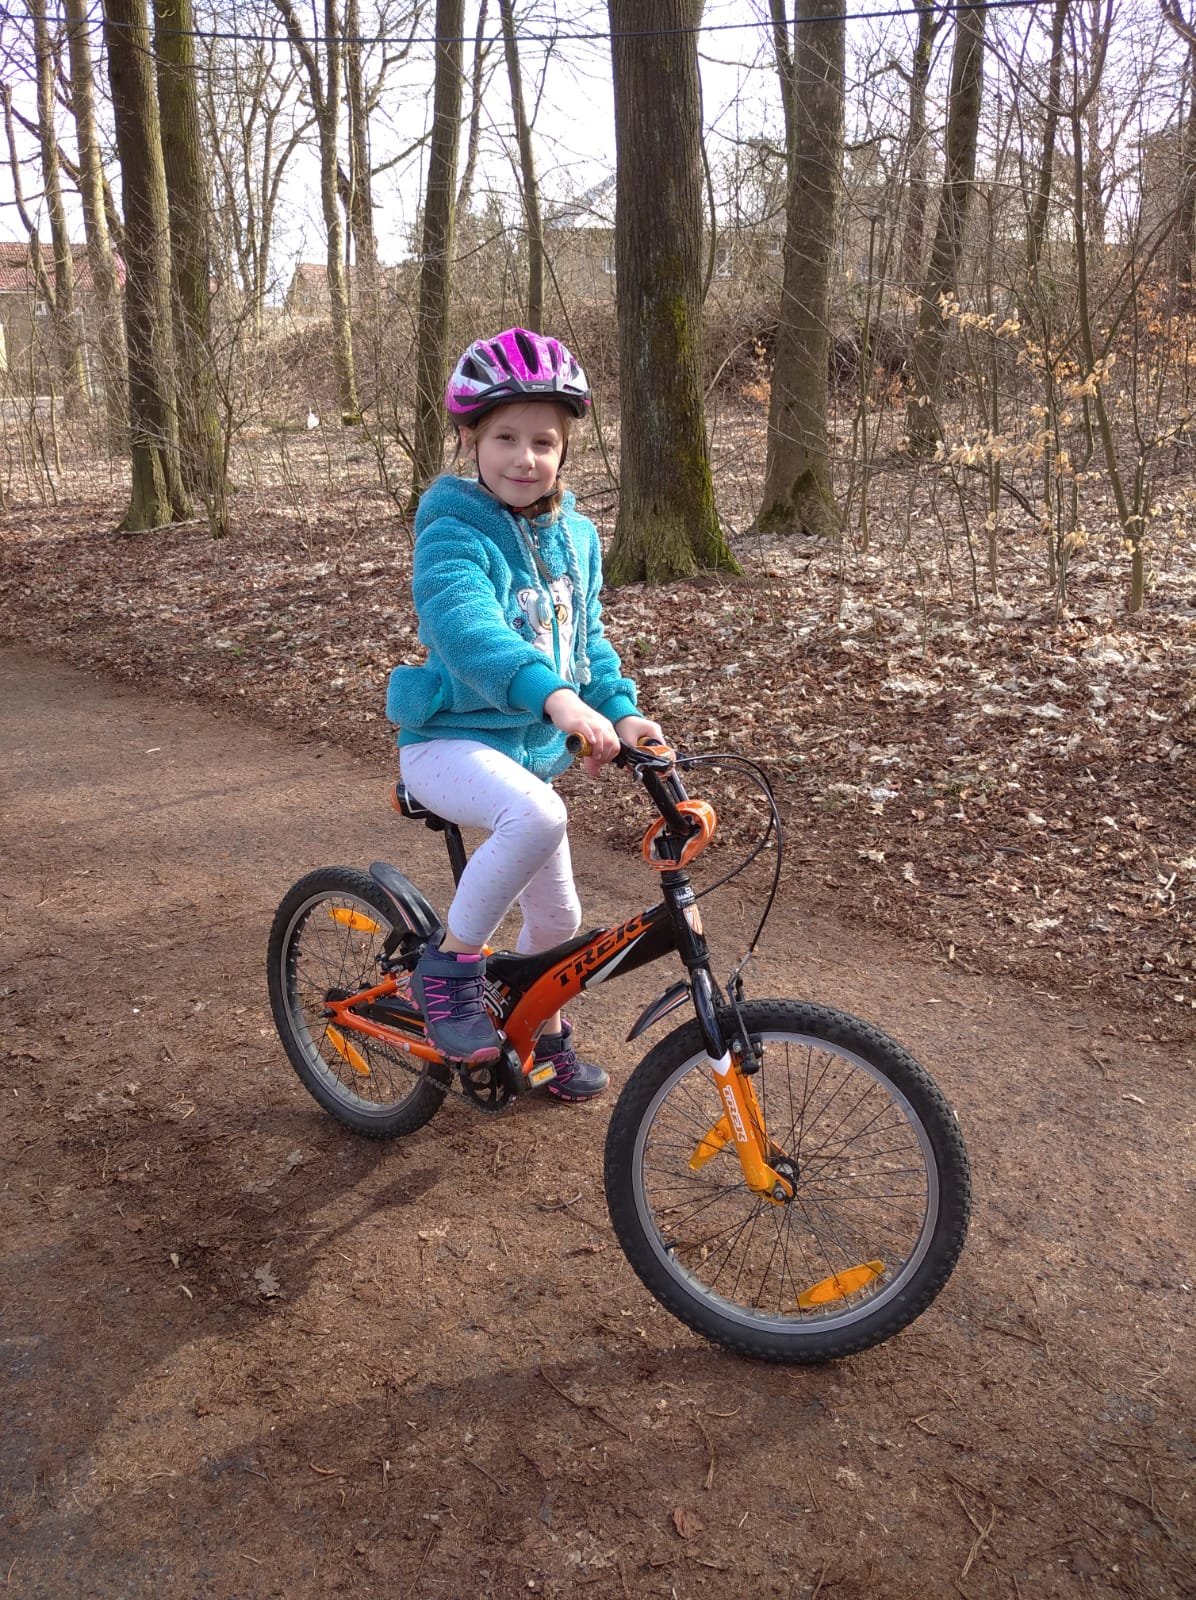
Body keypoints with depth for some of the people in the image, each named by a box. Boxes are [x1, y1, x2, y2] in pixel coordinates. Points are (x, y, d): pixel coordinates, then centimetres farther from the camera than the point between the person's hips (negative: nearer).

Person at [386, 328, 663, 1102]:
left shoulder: (576, 535, 5)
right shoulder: (454, 532, -19)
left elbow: (587, 635, 11)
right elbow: (466, 625, -37)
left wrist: (622, 710, -8)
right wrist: (554, 695, -52)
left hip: (532, 748, 7)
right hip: (450, 742, -7)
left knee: (557, 914, 16)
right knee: (539, 816, -39)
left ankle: (545, 1033, 45)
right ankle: (451, 960, -16)